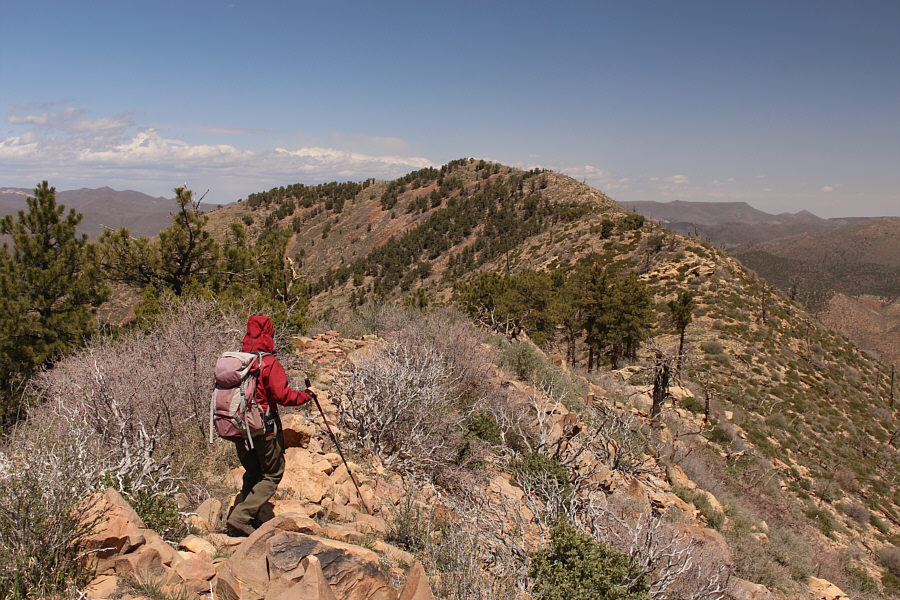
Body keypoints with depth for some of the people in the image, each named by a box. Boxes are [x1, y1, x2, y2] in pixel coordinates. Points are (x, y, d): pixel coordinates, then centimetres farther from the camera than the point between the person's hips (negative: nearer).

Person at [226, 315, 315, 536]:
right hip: (265, 428, -6)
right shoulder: (269, 364, -14)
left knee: (252, 474, 21)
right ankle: (242, 517, -5)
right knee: (272, 476, 7)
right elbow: (283, 395, -20)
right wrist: (307, 394, -5)